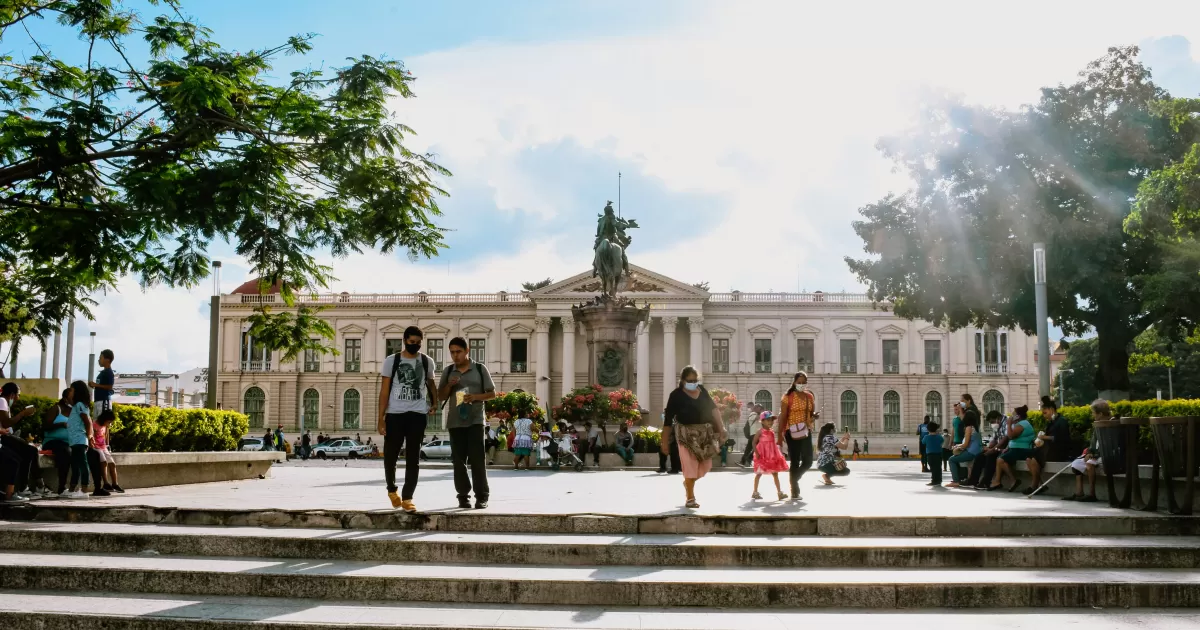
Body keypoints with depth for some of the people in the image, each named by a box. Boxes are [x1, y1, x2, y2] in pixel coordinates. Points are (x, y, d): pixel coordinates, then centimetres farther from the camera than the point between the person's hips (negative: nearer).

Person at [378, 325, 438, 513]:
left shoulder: (427, 362, 7)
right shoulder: (391, 361, 0)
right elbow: (384, 391, 0)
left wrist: (435, 402, 7)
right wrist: (381, 417, -6)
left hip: (417, 414, 1)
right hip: (394, 414, -1)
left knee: (413, 458, -1)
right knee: (390, 455, 5)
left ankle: (407, 498, 2)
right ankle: (391, 490, 30)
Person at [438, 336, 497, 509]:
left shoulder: (480, 369, 3)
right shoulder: (448, 371, 11)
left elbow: (492, 393, 4)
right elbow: (441, 396, 14)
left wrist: (476, 397, -13)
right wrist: (449, 386, -6)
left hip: (475, 421, -3)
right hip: (455, 422, 3)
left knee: (477, 459, -7)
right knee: (459, 460, 3)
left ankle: (482, 496, -2)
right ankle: (463, 496, 10)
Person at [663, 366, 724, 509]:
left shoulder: (702, 390, 6)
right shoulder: (676, 395, -8)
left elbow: (713, 408, 10)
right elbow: (668, 419, -6)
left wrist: (721, 427, 1)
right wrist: (665, 441, -6)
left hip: (705, 432, 5)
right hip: (687, 433, -5)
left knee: (705, 465, 10)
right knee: (690, 465, -7)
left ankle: (688, 482, 38)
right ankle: (690, 499, 3)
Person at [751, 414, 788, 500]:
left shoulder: (772, 432, 9)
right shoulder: (760, 431, -8)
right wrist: (756, 453, -18)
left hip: (772, 456, 6)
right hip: (762, 456, -6)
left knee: (775, 474, 3)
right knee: (759, 474, 5)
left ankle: (779, 492, 2)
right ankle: (755, 492, 14)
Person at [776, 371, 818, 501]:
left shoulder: (810, 397, 10)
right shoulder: (788, 397, -5)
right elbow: (783, 417, -7)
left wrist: (815, 416, -5)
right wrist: (780, 435, -12)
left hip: (806, 431, 5)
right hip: (792, 432, -5)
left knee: (808, 461, 2)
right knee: (795, 462, -3)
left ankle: (794, 480, 30)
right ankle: (795, 491, 5)